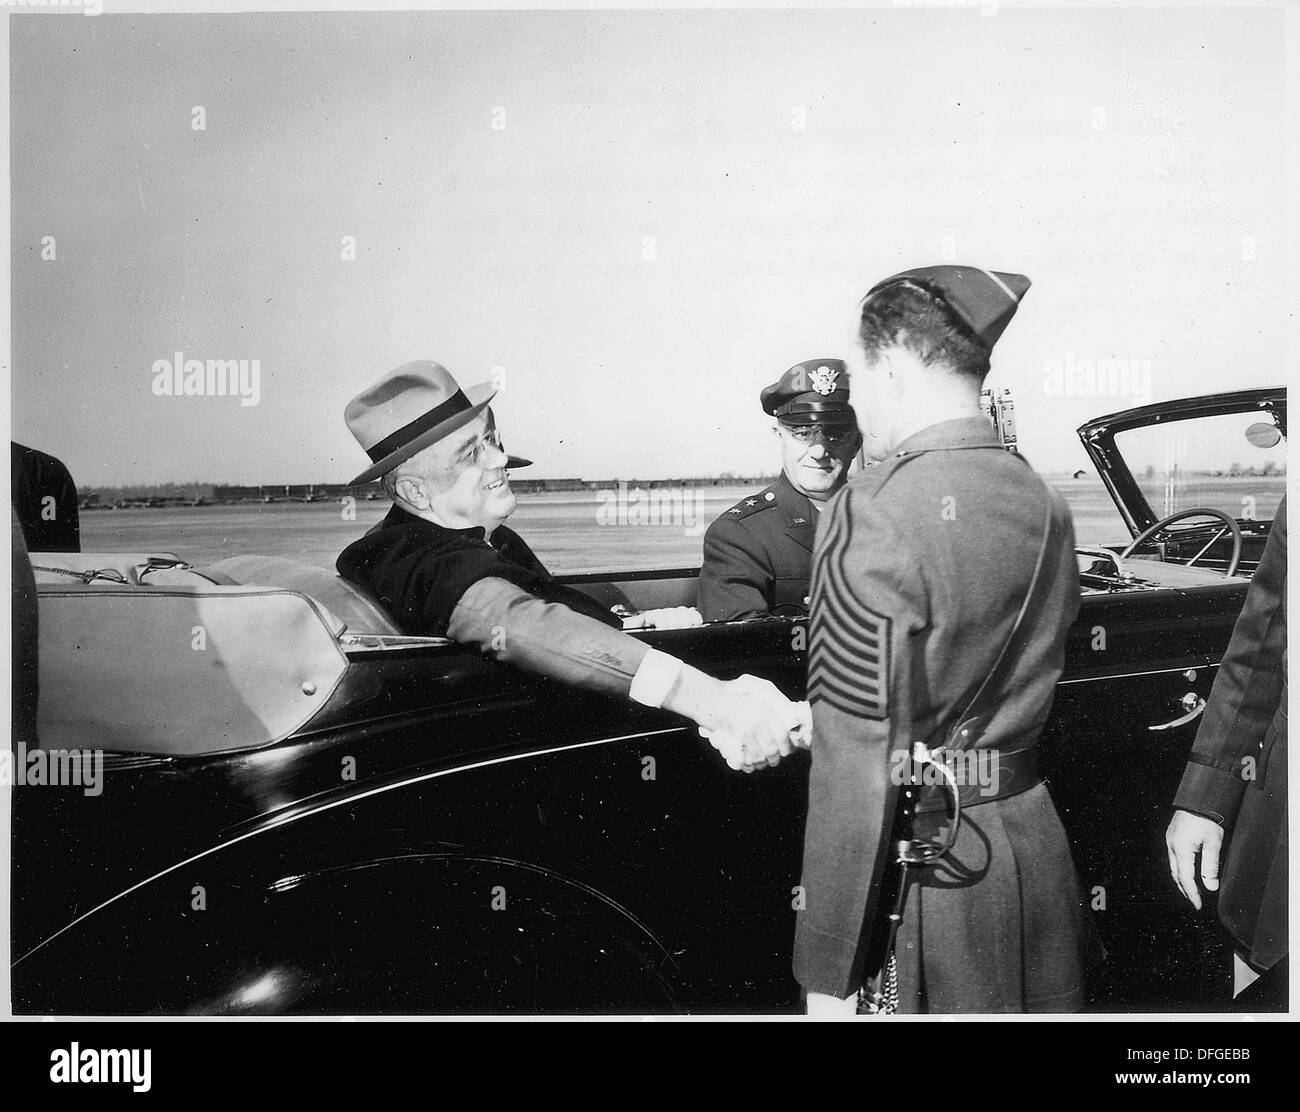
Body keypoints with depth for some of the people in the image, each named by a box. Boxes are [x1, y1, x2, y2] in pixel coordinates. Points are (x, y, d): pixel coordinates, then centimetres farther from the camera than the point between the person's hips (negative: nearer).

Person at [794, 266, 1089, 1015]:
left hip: (917, 868, -6)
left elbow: (857, 766, -19)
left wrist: (829, 969, -12)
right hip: (1034, 841, 7)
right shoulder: (1046, 506, 3)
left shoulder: (875, 517, -18)